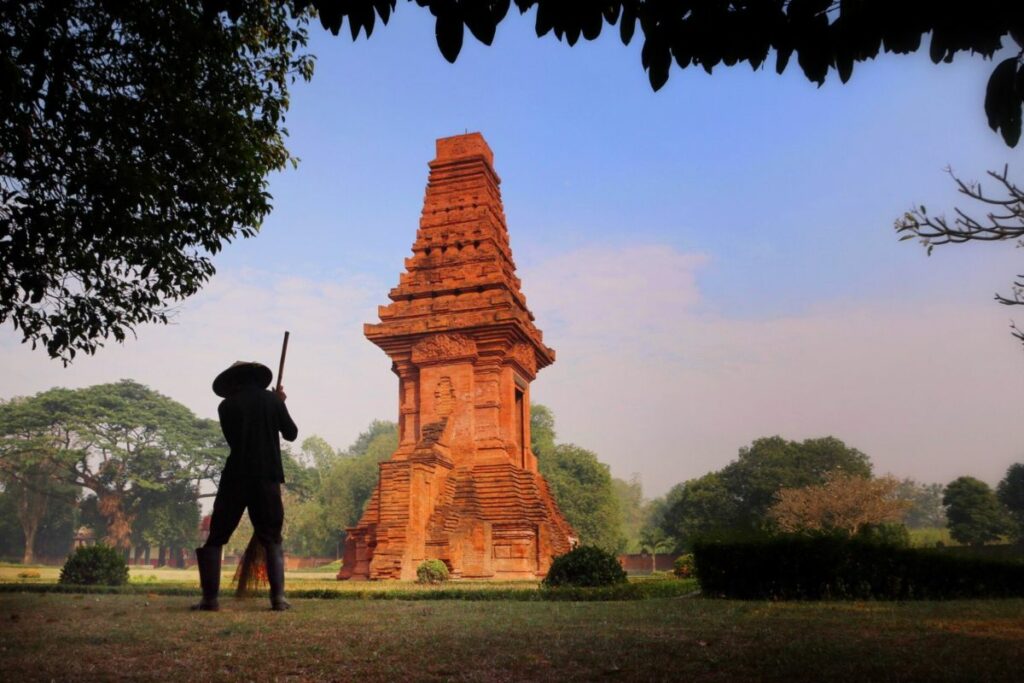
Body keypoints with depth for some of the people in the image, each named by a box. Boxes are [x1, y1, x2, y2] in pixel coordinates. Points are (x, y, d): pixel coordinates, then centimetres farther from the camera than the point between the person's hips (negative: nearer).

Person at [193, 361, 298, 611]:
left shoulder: (226, 406, 1)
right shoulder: (273, 400, 3)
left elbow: (232, 439, 13)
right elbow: (291, 433, 12)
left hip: (235, 478, -1)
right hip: (267, 478, 1)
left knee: (214, 538, 11)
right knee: (272, 539, 10)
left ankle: (210, 597, 5)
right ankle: (278, 596, -2)